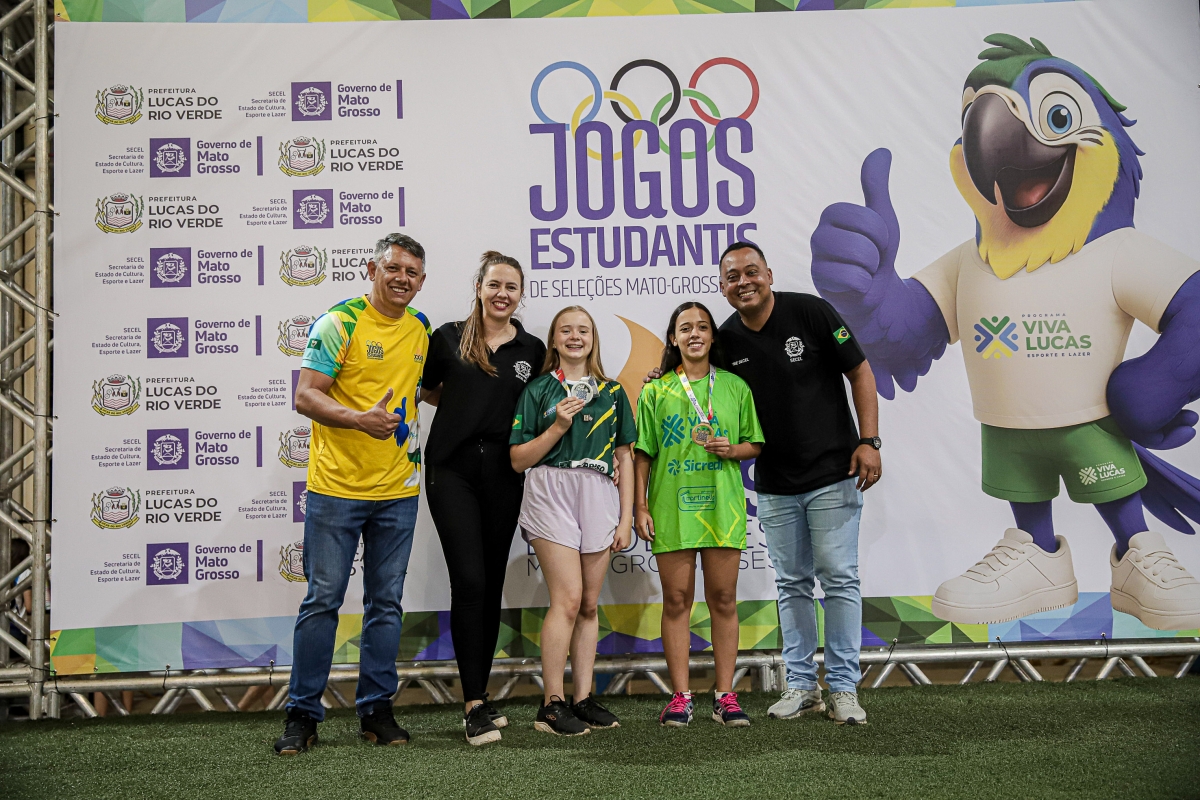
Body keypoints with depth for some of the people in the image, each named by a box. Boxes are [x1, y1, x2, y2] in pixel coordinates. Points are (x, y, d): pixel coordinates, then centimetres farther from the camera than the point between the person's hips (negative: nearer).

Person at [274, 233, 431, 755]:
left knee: (386, 603, 10)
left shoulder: (421, 328, 10)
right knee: (323, 599, 1)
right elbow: (305, 397, -14)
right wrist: (361, 419, -28)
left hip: (397, 489, 5)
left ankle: (376, 708, 22)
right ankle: (302, 714, 14)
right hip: (336, 485, -5)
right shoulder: (340, 322, -8)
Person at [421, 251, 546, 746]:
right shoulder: (449, 338, 3)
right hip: (453, 468, -3)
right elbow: (424, 389, 14)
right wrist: (462, 403, 6)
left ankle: (478, 697, 20)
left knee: (492, 585, 8)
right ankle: (475, 705, -7)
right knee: (469, 581, -12)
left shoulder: (532, 349, 9)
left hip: (503, 473, 3)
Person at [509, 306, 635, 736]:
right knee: (568, 599, -11)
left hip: (599, 495, 3)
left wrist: (626, 518, 8)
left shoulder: (612, 392, 16)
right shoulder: (538, 390, 8)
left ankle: (584, 699, 13)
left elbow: (624, 458, 15)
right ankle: (551, 704, -4)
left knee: (590, 604, 5)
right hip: (551, 492, -3)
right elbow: (519, 460, 3)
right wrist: (558, 428, -10)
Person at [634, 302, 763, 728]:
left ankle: (725, 695, 14)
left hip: (722, 504, 1)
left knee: (723, 599, 4)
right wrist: (640, 506, 0)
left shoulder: (734, 386, 9)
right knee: (677, 600, 3)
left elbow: (755, 445, 13)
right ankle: (681, 696, 11)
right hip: (672, 506, -1)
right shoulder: (655, 391, 7)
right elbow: (642, 453, 6)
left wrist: (732, 449, -8)